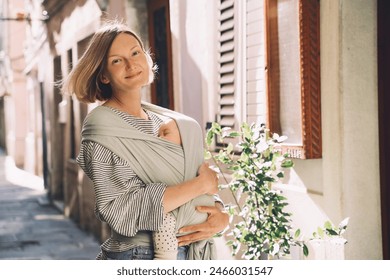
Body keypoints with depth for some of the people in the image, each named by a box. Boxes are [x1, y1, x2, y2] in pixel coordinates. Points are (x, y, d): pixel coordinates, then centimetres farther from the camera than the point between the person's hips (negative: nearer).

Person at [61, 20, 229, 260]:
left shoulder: (182, 125, 5)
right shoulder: (103, 126, -13)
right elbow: (123, 209, -22)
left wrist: (220, 216, -13)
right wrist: (201, 184, -17)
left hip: (191, 249, 6)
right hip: (141, 253, -5)